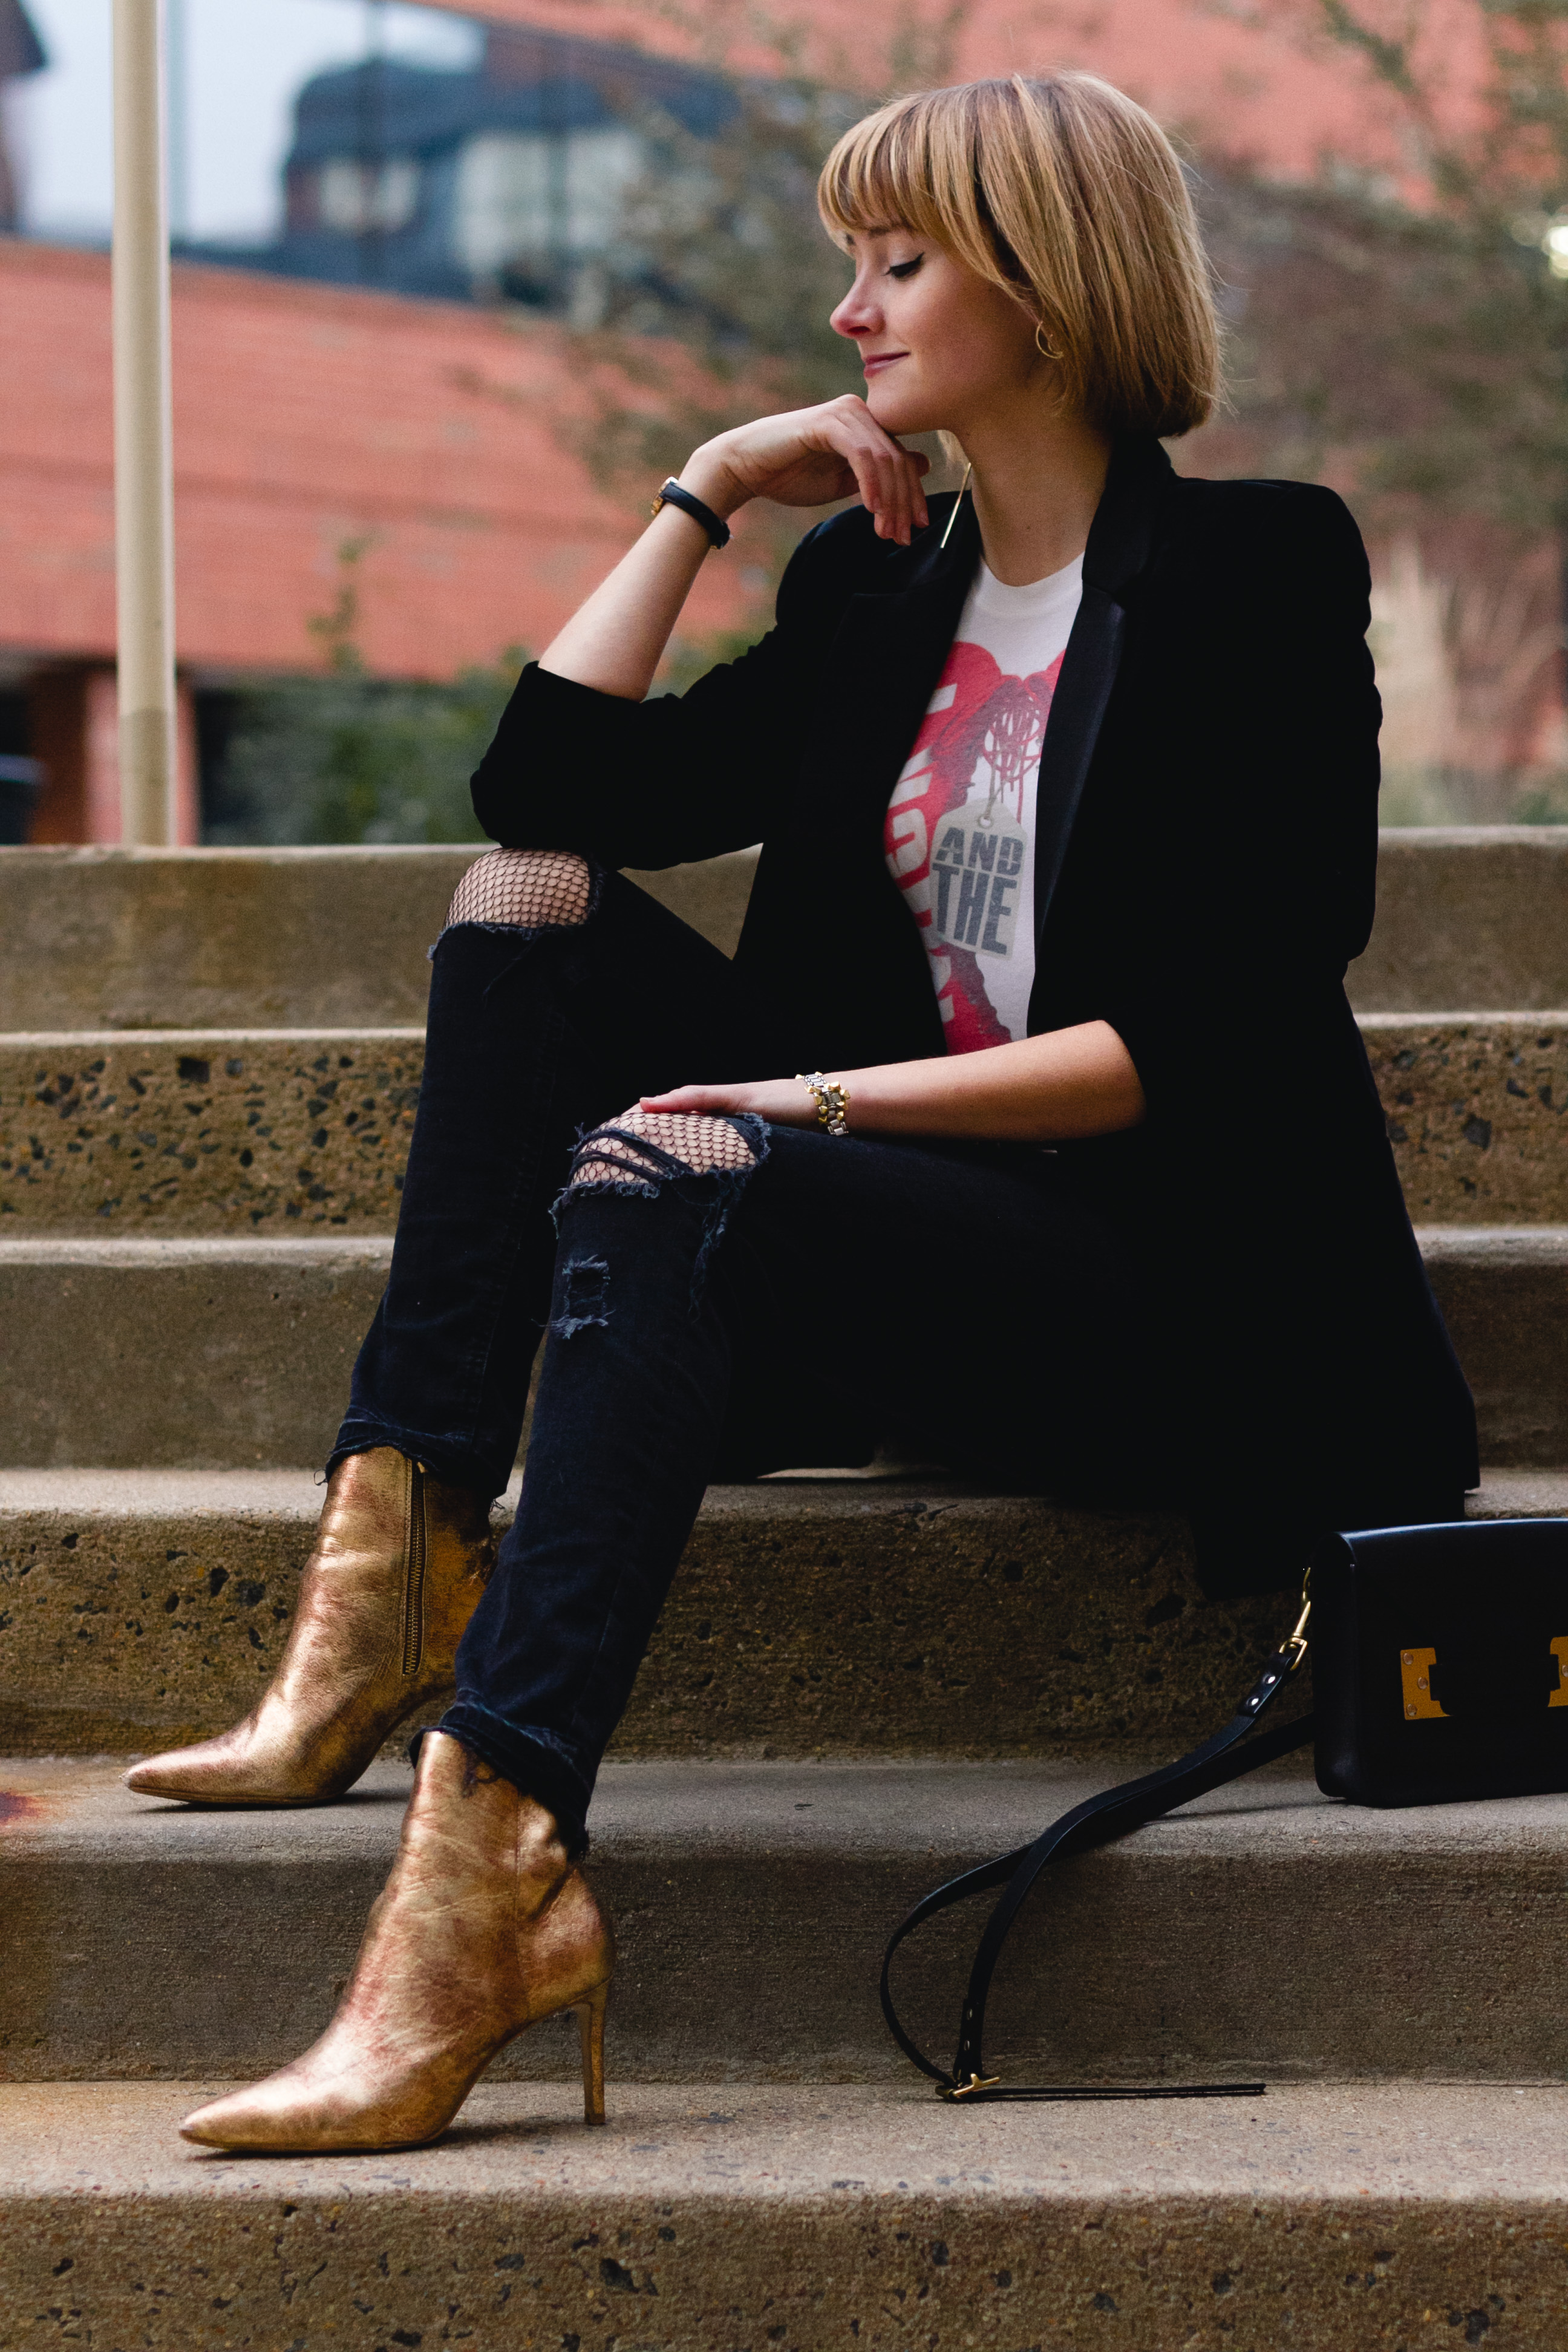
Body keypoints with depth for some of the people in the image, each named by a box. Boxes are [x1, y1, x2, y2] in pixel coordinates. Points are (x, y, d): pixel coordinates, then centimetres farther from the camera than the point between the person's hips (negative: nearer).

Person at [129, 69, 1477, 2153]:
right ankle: (390, 1579, -20)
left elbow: (1216, 1035, -14)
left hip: (1180, 1296, -7)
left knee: (661, 1182, -32)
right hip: (908, 1233, 7)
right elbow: (553, 780, 11)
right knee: (527, 902, -5)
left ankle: (473, 1897, -46)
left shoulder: (1255, 570, -4)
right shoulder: (875, 585, 17)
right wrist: (706, 492, 8)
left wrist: (843, 1095, -19)